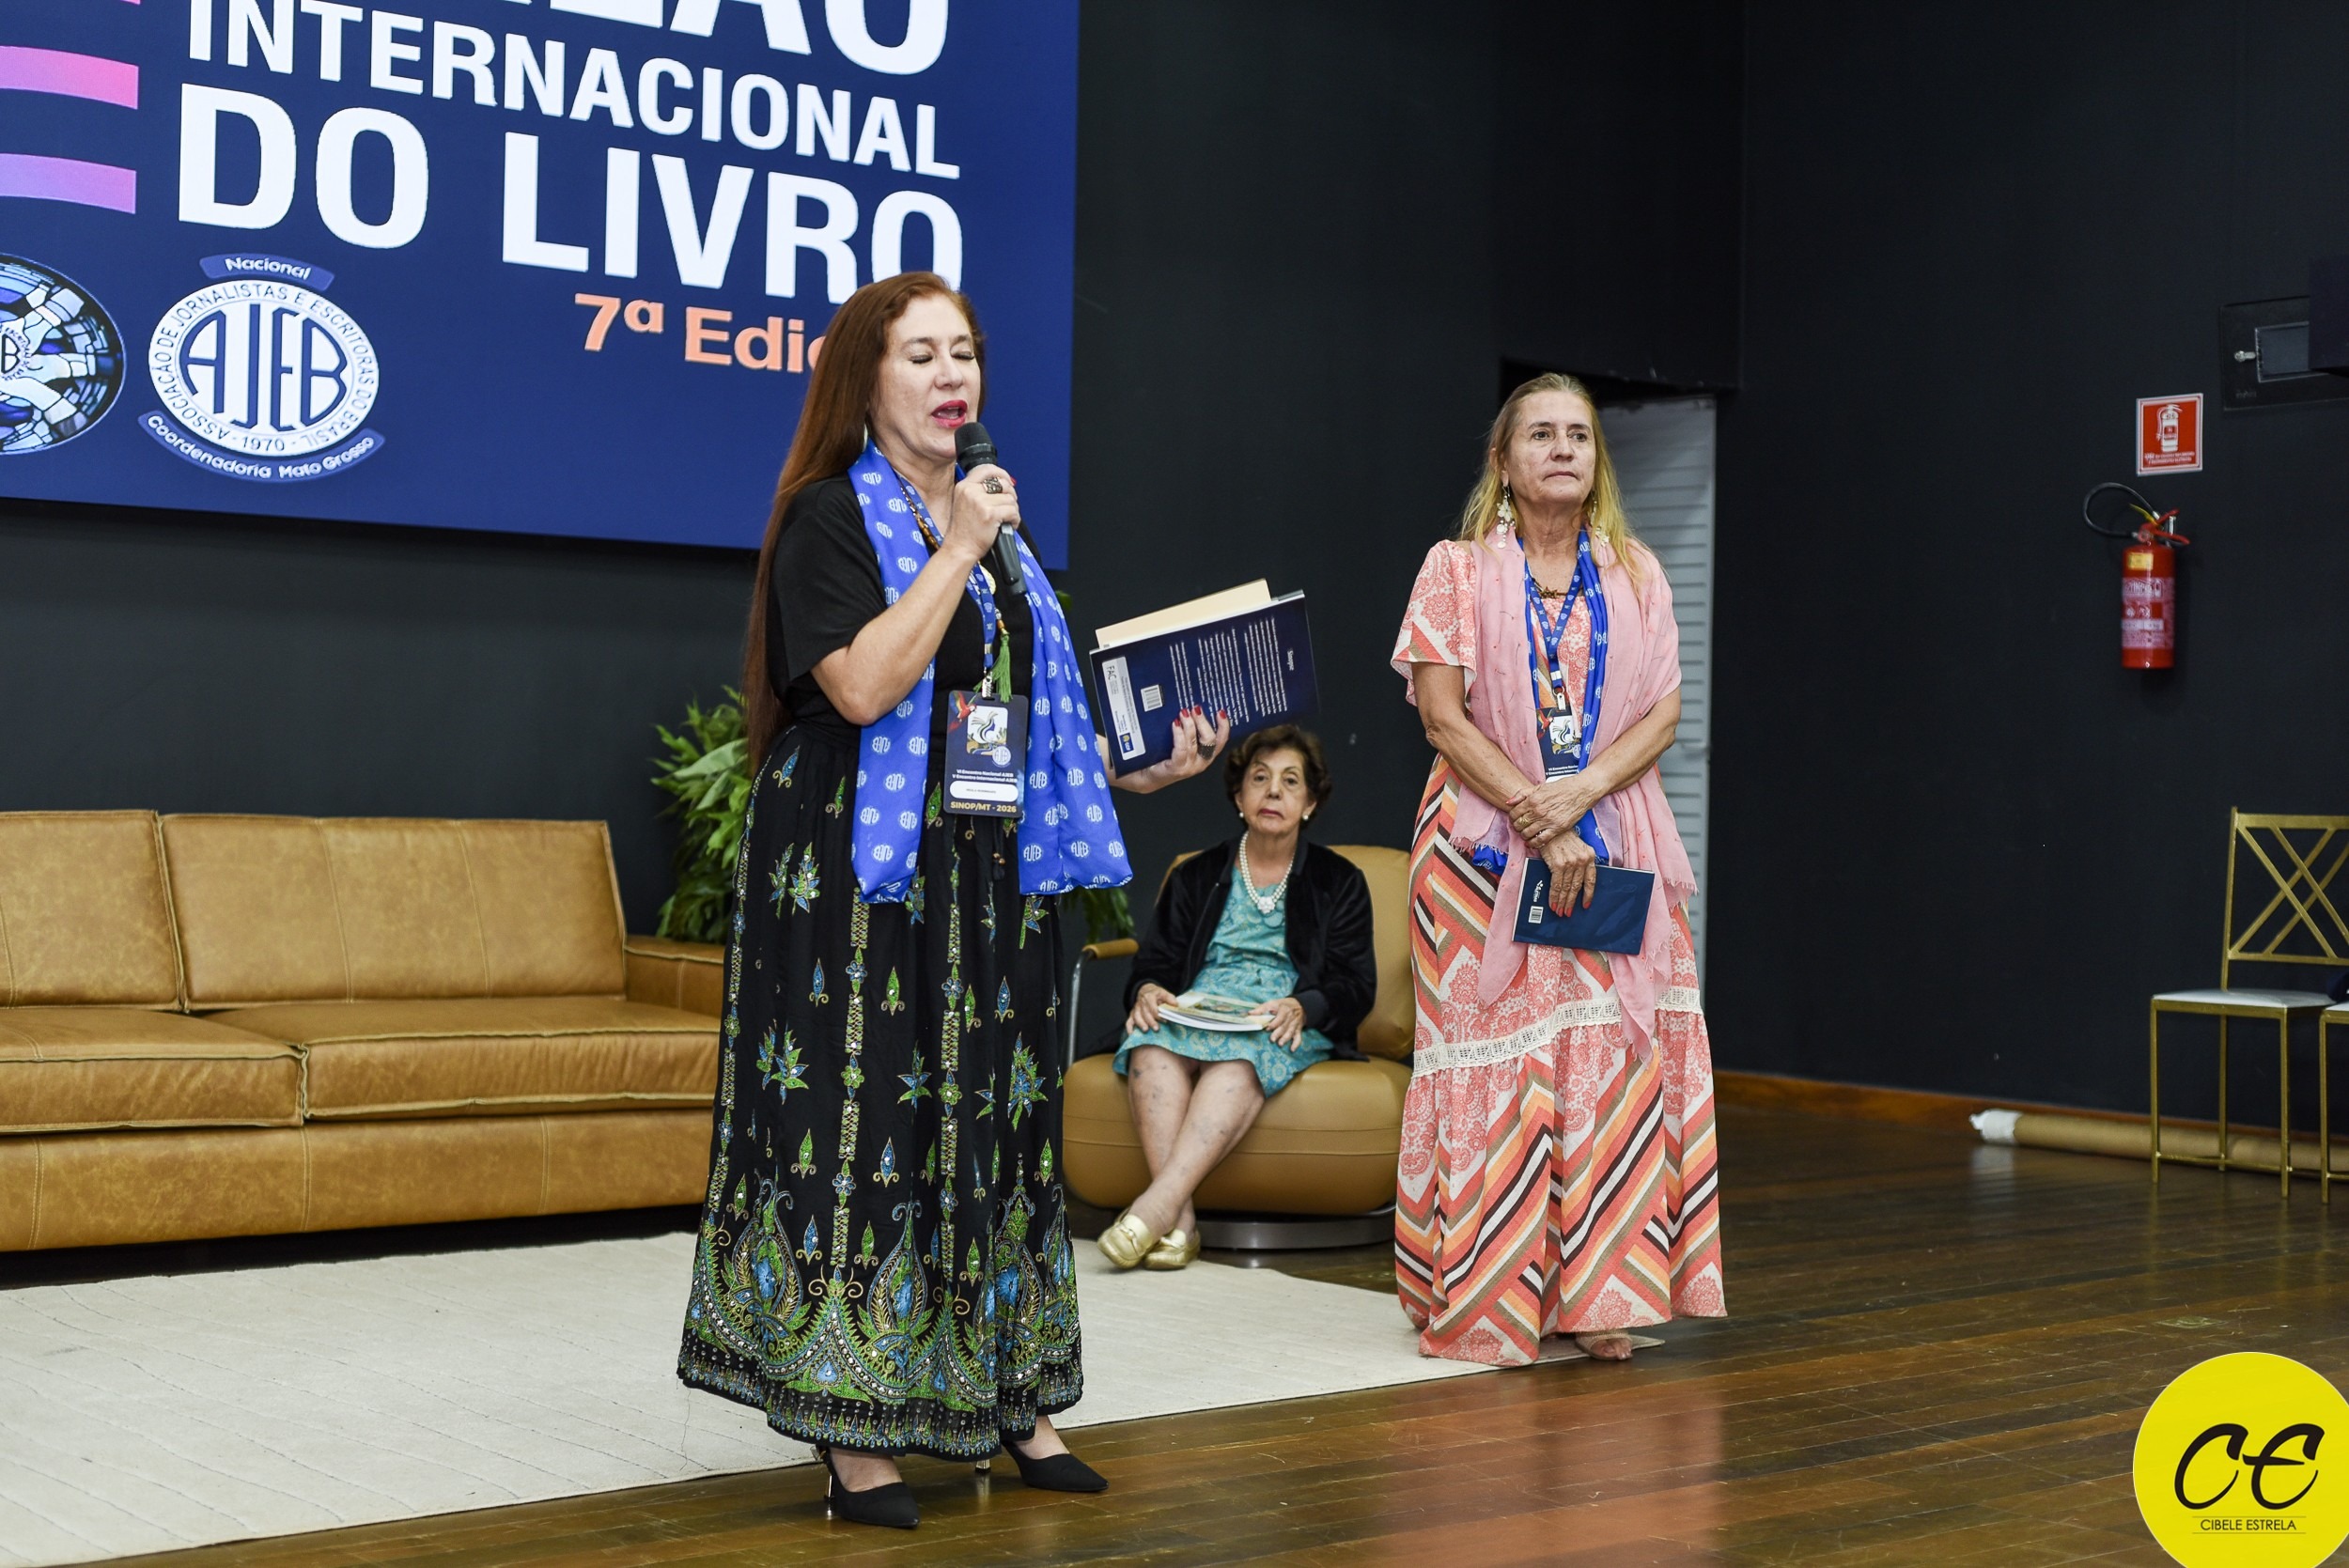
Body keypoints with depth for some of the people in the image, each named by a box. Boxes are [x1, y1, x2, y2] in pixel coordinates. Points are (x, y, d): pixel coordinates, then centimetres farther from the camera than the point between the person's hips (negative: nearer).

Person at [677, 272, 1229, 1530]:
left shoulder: (992, 522, 18)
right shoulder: (831, 516, -4)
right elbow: (864, 686, -19)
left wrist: (1143, 766, 9)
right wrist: (955, 553, -15)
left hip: (985, 875, 7)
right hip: (861, 870, -7)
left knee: (990, 1122, 9)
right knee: (859, 1121, -6)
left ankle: (1005, 1400, 19)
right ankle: (852, 1428, 1)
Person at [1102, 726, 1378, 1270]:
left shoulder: (1338, 881, 18)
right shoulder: (1196, 877, 25)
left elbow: (1355, 984, 6)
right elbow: (1155, 961, 16)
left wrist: (1300, 1007, -15)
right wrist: (1147, 990, -9)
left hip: (1286, 1027, -2)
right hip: (1194, 1014, 2)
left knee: (1239, 1056, -38)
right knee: (1153, 1046, -34)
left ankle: (1158, 1203, -52)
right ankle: (1177, 1220, -46)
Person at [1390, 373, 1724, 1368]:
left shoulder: (1635, 574, 11)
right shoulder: (1458, 570, 1)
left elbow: (1663, 713, 4)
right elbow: (1444, 718, -7)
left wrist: (1582, 792, -14)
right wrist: (1542, 827, -14)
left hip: (1614, 849, 3)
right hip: (1487, 852, -3)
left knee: (1612, 1058, -1)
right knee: (1495, 1058, -3)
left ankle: (1598, 1295, 5)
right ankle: (1486, 1305, 3)